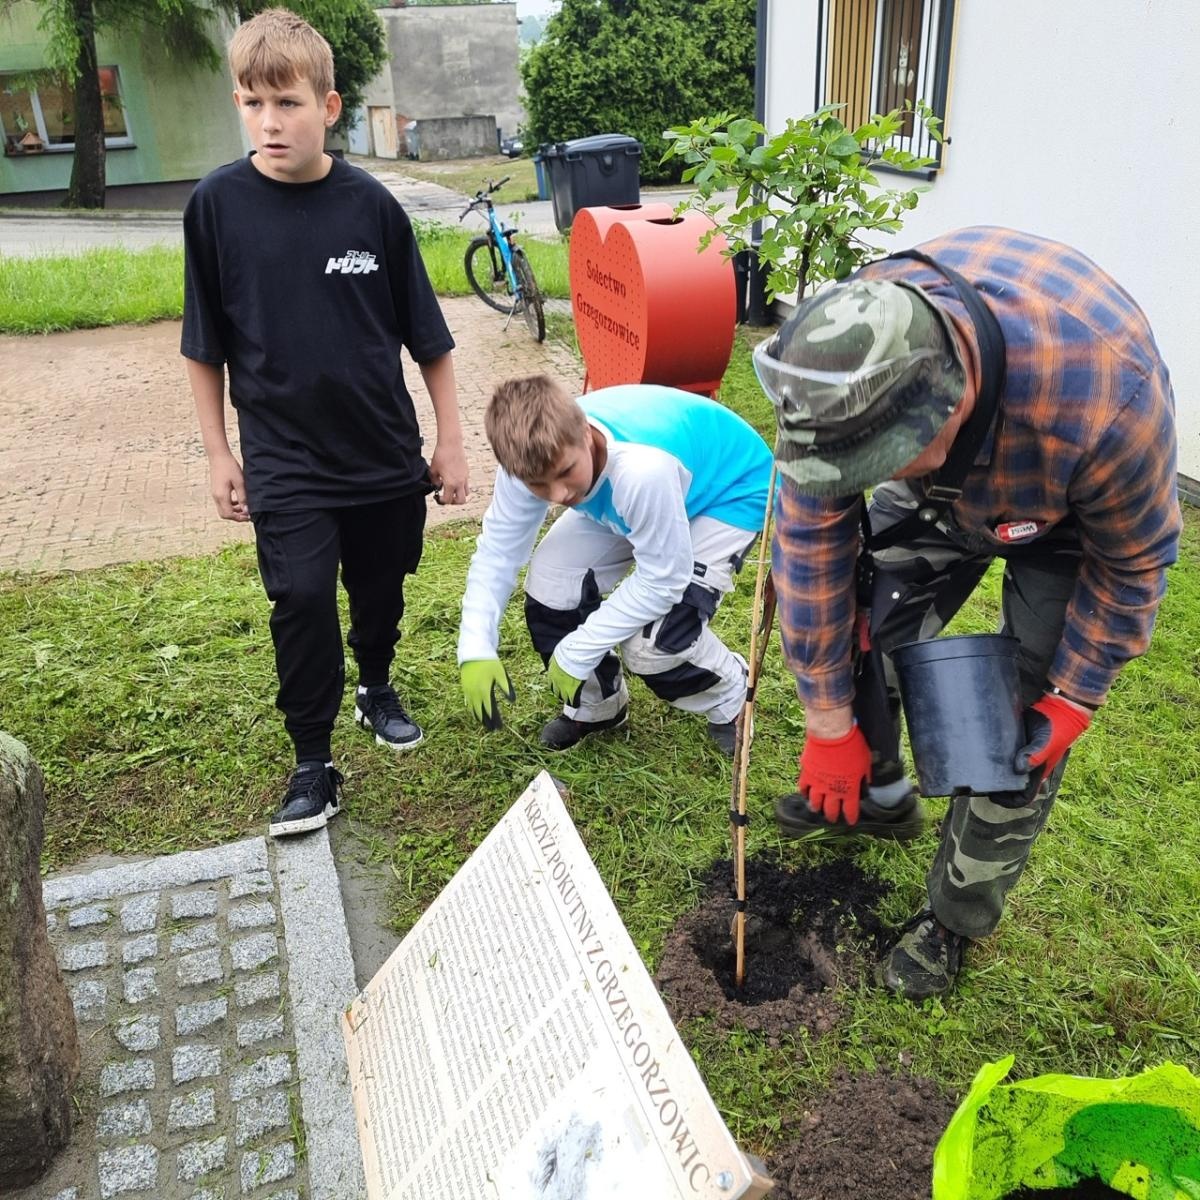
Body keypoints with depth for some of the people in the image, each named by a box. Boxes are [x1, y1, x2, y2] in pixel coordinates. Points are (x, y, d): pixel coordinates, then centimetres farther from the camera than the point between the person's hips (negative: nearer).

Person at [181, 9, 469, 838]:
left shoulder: (371, 205, -6)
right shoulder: (218, 204, -6)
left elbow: (428, 337, 0)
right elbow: (206, 345, 3)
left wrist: (451, 441, 1)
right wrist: (219, 452, 3)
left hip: (385, 450, 1)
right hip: (284, 457, -1)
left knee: (381, 587, 14)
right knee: (302, 598, -10)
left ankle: (377, 686, 44)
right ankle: (313, 766, 6)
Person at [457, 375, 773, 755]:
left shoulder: (642, 469, -45)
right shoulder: (533, 456, -26)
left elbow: (663, 579, -31)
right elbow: (498, 547, -13)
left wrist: (575, 654, -24)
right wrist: (476, 650, -23)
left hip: (729, 491, -6)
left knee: (653, 641, -21)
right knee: (550, 587, -7)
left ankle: (730, 698, 13)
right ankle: (597, 705, 19)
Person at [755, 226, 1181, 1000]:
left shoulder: (1103, 396, -44)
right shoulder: (845, 365, -35)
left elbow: (1132, 559, -22)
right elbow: (812, 540, -24)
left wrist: (1076, 698, -14)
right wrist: (829, 722, -18)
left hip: (1072, 514, -3)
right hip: (942, 491, 4)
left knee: (1028, 724, -5)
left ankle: (959, 918, 16)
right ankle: (876, 798, 29)